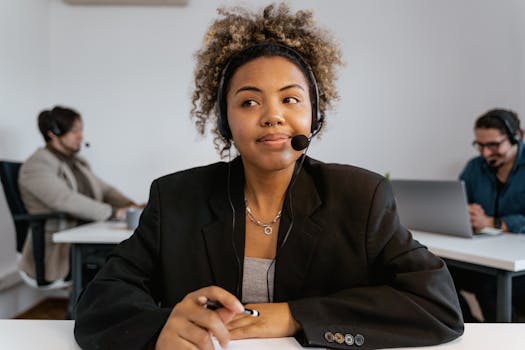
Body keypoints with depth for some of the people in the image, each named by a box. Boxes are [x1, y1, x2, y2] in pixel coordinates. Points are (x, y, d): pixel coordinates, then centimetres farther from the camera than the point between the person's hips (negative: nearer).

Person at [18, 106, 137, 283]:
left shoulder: (78, 163, 19)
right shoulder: (36, 166, -7)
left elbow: (105, 189, 18)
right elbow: (67, 200, -21)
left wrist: (130, 206, -2)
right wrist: (113, 212, -22)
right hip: (57, 249, -7)